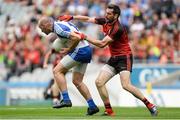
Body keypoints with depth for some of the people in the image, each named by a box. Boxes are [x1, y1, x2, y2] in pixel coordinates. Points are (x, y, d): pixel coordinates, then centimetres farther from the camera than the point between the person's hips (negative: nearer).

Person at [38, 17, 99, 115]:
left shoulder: (58, 28, -14)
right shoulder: (61, 24, 17)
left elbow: (76, 38, -24)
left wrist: (68, 49, -11)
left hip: (79, 51, -10)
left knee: (57, 71, -7)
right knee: (77, 81, 13)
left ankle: (66, 99, -13)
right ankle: (92, 106, 13)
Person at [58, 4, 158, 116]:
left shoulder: (118, 28, -22)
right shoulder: (105, 21, 2)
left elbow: (102, 44, -23)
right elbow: (88, 19, 13)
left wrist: (85, 37, -18)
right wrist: (72, 17, 6)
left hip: (124, 57, -9)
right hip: (114, 58, 9)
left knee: (126, 85, -25)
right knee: (99, 82, -2)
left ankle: (150, 105, -16)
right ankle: (109, 111, 4)